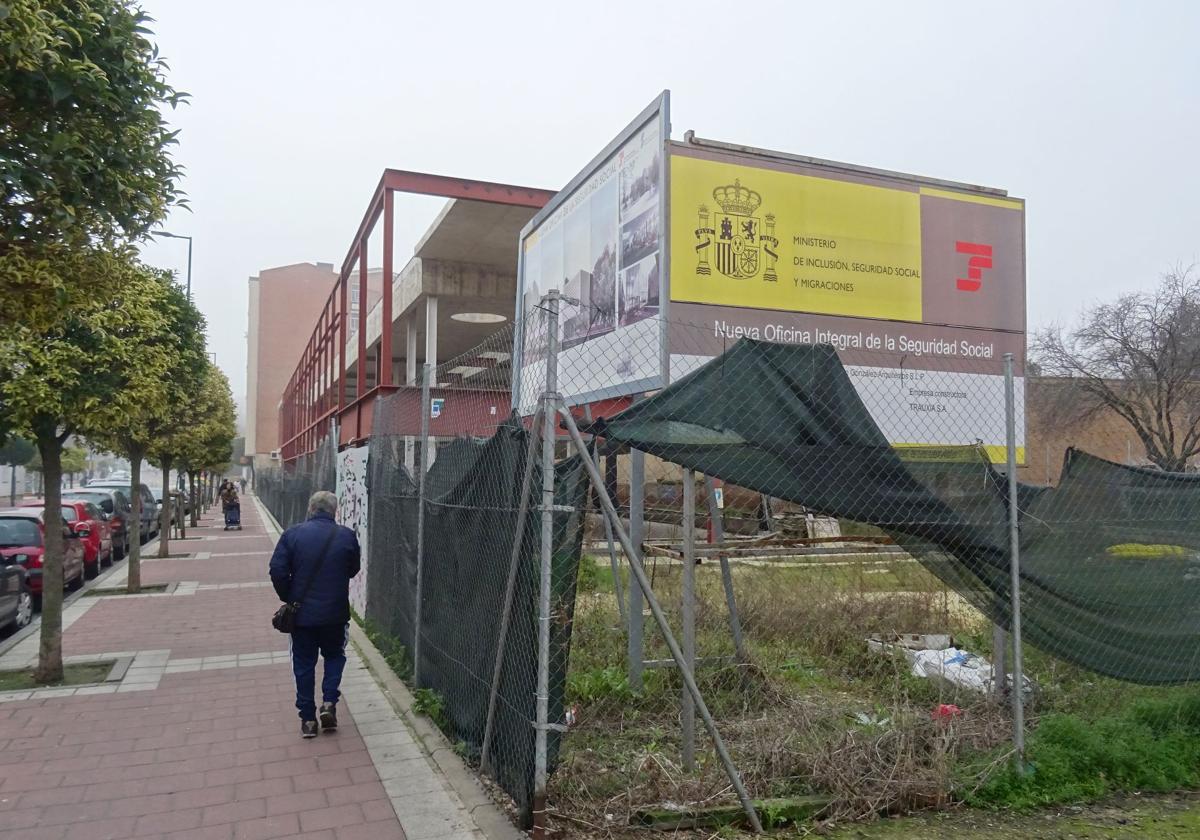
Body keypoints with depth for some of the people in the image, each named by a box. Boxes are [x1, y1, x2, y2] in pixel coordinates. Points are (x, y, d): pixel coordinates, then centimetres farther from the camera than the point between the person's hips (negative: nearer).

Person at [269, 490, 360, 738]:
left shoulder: (292, 534, -7)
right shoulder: (346, 536, -6)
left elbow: (277, 570, -11)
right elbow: (353, 569, 6)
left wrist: (288, 598, 3)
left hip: (301, 613, 0)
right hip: (335, 613, 0)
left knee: (304, 664, 12)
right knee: (334, 656, 21)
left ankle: (307, 719, 16)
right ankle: (329, 702, 6)